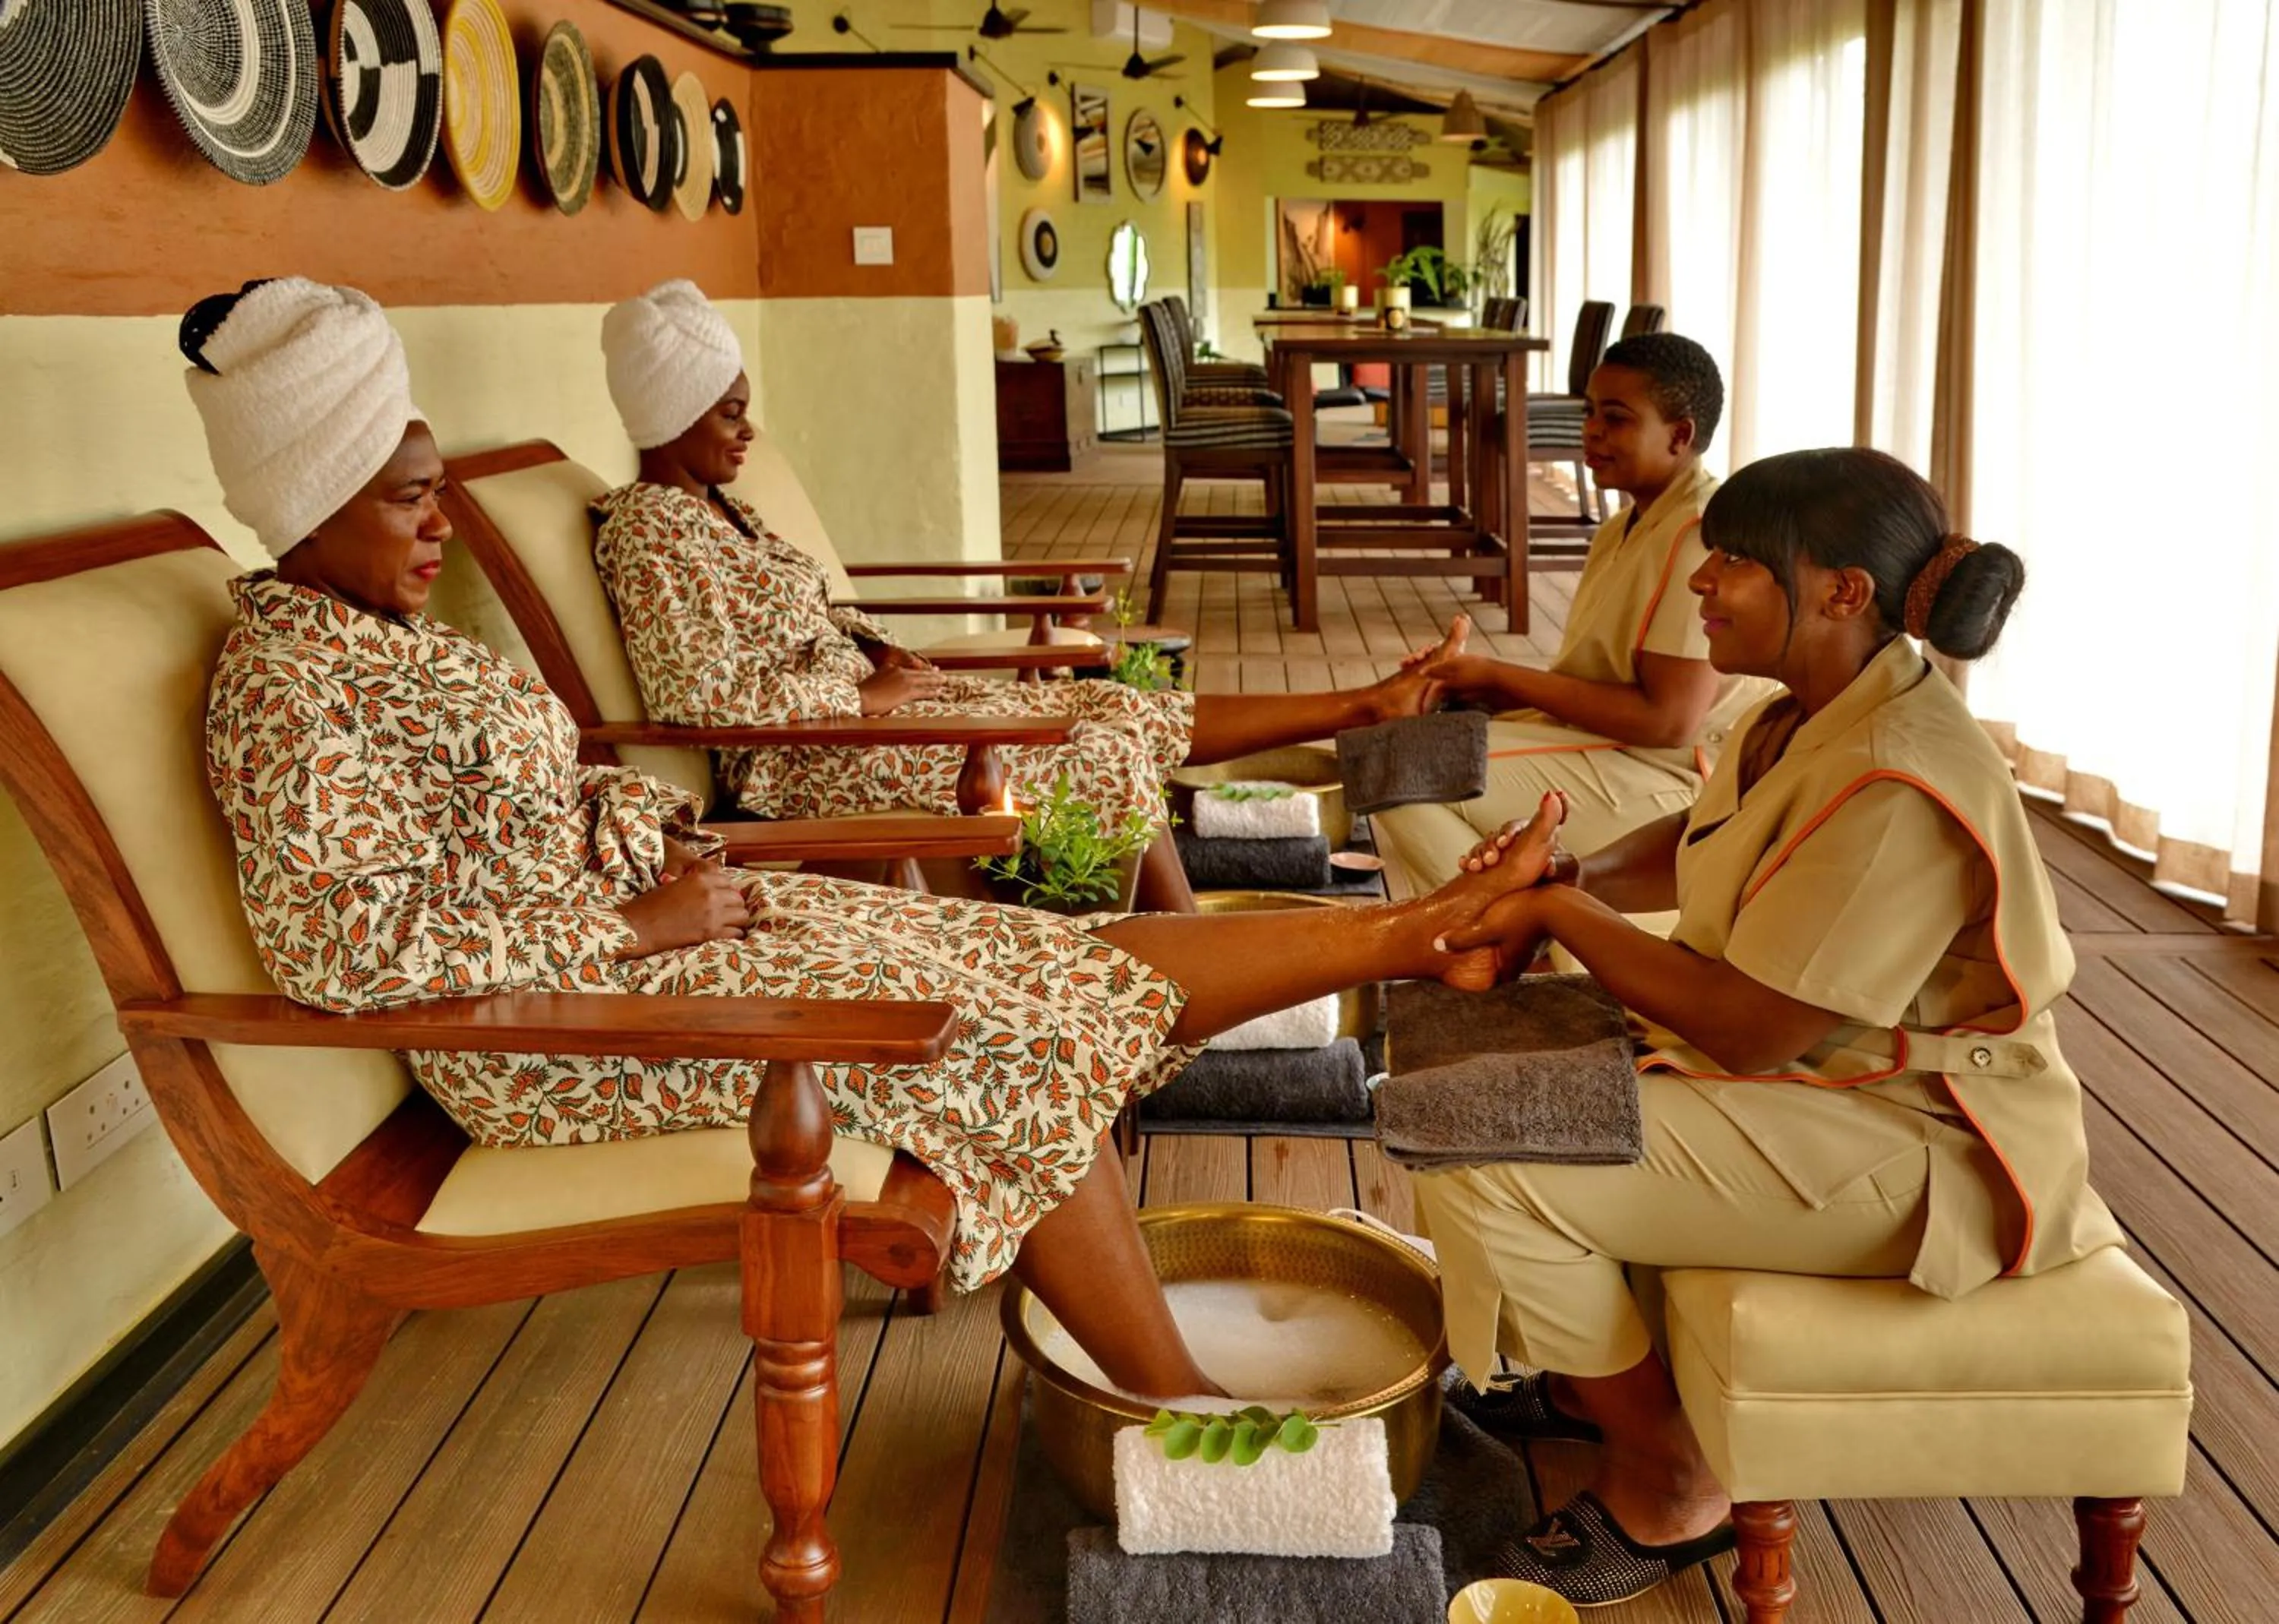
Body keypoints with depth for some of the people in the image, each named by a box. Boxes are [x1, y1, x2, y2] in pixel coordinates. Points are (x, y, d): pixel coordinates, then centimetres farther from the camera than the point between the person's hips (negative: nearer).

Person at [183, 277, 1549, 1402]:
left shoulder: (381, 633, 13)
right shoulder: (291, 693, -17)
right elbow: (352, 948, -28)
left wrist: (658, 838, 2)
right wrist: (638, 924, -22)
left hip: (631, 919, 9)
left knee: (1045, 968, 1)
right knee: (990, 1046, -14)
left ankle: (1411, 935, 4)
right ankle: (1179, 1411, -3)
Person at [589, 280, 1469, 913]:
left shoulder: (714, 506, 15)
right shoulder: (647, 529, -14)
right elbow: (699, 698, -24)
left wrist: (873, 645, 6)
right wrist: (862, 691, -17)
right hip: (816, 757, -9)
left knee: (1123, 713, 4)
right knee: (1098, 760, -17)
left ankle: (1370, 705, 9)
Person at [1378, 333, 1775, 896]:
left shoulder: (1699, 534, -16)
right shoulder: (1622, 531, 16)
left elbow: (1668, 719, -22)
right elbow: (1590, 682, 13)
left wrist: (1499, 677, -16)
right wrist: (1478, 684, -3)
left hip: (1664, 782, -10)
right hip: (1596, 750, 10)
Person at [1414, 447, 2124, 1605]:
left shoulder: (1895, 788, -30)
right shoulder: (1814, 713, 1)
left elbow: (1749, 1029, -28)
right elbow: (1698, 841, 16)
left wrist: (1562, 914, -18)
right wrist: (1576, 875, -4)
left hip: (1912, 1145, -10)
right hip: (1807, 1070, 10)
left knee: (1483, 1172, -19)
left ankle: (1669, 1489, 2)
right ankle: (1588, 1375, 29)